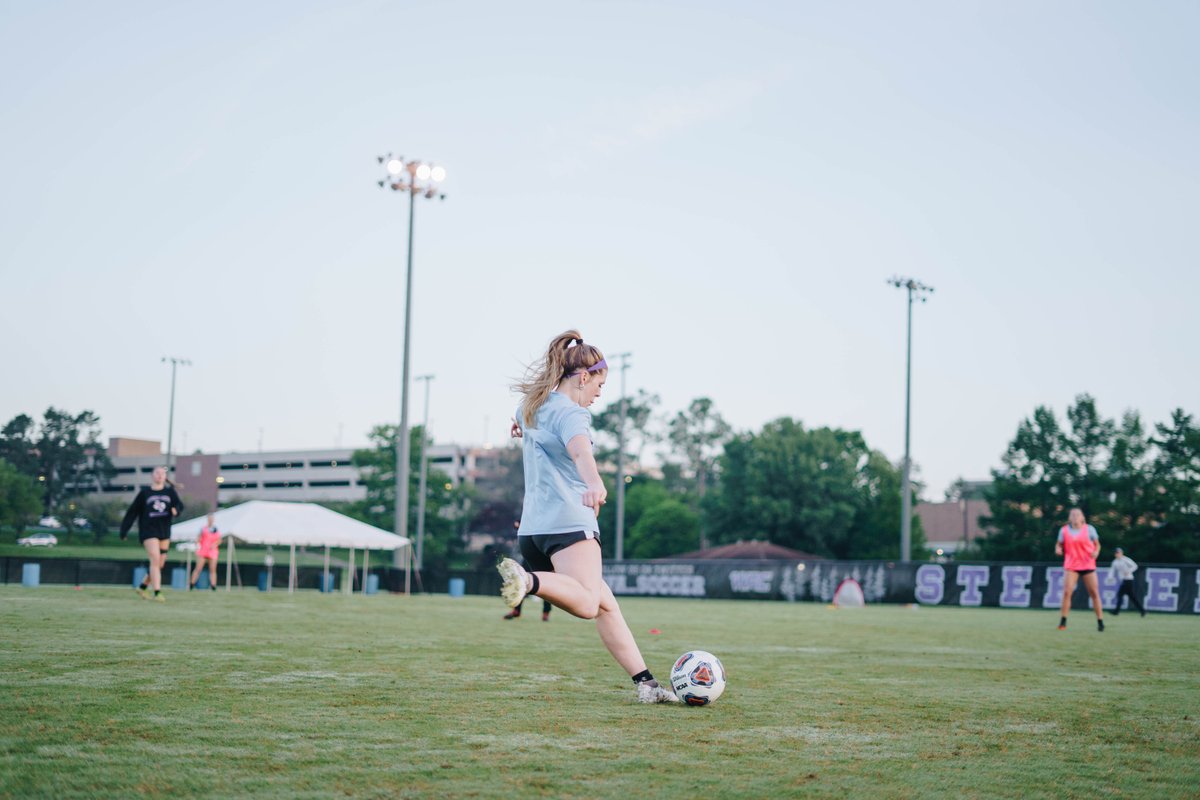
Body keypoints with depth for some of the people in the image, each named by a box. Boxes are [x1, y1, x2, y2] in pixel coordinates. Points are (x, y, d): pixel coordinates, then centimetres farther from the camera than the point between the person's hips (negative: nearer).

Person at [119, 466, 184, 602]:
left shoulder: (170, 491, 9)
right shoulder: (145, 492, 3)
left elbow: (179, 504, -1)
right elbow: (133, 511, 4)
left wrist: (175, 509, -26)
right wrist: (124, 530, 1)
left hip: (164, 532, 4)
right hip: (148, 531, -4)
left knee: (160, 564, 8)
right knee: (155, 560, -16)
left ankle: (142, 588, 27)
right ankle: (157, 593, -18)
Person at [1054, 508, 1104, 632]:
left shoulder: (1089, 529, 0)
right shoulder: (1064, 530, 3)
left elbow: (1097, 544, 7)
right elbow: (1059, 544, 11)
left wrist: (1096, 552, -15)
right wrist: (1058, 549, -12)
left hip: (1088, 565, 0)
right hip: (1071, 566, 0)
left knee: (1094, 593, -1)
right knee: (1067, 591, -13)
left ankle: (1100, 622, 7)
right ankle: (1063, 621, -7)